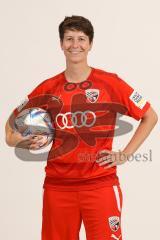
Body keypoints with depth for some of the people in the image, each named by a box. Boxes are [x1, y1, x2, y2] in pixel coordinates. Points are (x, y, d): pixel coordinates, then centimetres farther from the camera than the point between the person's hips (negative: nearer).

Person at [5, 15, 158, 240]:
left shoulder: (110, 82, -2)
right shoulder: (48, 88, 5)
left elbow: (150, 117, 6)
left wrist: (125, 154, 0)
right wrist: (16, 139, -2)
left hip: (100, 184, -2)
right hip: (57, 185, 3)